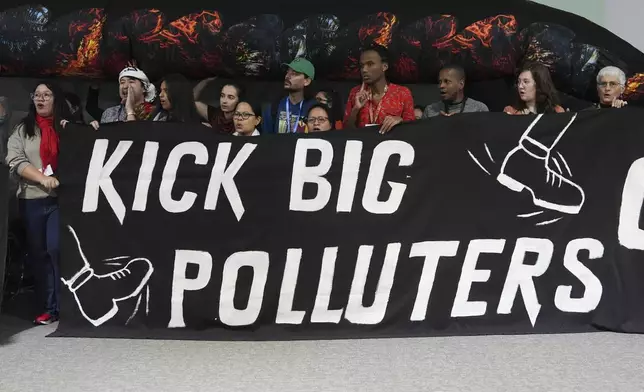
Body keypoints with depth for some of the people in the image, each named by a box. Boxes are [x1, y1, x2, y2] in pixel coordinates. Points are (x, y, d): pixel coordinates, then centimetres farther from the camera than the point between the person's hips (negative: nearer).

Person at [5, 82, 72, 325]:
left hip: (63, 197, -2)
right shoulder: (22, 129, 11)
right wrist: (42, 178, -15)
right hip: (32, 199, 3)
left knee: (57, 249, -11)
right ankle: (48, 308, 15)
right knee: (37, 253, 6)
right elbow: (15, 161, -1)